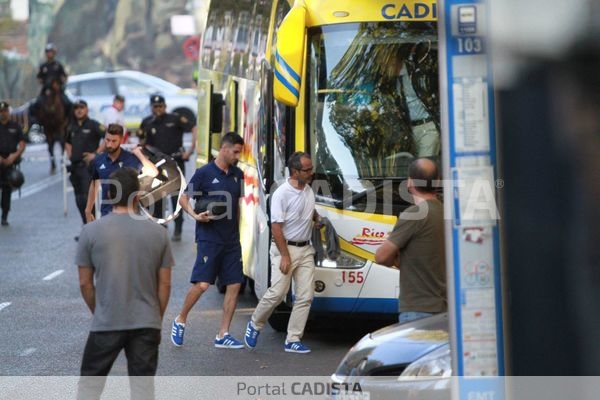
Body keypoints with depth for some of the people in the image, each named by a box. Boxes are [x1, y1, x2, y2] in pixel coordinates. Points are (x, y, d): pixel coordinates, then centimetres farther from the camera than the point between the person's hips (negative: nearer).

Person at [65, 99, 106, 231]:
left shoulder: (93, 125, -5)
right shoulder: (72, 127, 16)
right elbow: (67, 142, 36)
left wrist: (96, 153, -16)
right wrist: (69, 153, 17)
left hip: (88, 165, -8)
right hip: (75, 166, 8)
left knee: (87, 198, -15)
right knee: (79, 199, 11)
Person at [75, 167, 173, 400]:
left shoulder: (91, 232, -4)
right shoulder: (157, 233, 1)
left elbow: (85, 282, 1)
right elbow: (164, 284, 4)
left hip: (106, 323, -1)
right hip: (147, 324, 1)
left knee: (90, 381, 13)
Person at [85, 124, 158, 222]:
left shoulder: (131, 158, -11)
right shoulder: (98, 160, 0)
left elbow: (153, 172, -24)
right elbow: (94, 185, 14)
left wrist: (139, 154, -23)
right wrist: (88, 211, 15)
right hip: (106, 213, 3)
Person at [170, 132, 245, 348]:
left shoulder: (237, 175, 10)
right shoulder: (204, 173, -8)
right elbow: (184, 198, -3)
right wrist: (195, 215, -21)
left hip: (231, 240, 6)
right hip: (209, 239, -6)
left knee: (234, 284, 2)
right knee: (202, 284, -12)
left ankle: (223, 335, 9)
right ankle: (180, 320, 11)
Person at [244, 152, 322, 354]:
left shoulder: (308, 190, 8)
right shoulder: (282, 194, -15)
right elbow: (276, 227, -16)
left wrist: (318, 218, 7)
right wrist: (285, 256, -18)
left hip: (305, 249, 7)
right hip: (285, 247, -7)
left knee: (306, 296, 0)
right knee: (277, 292, -10)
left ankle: (293, 340, 6)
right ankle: (255, 324, 15)